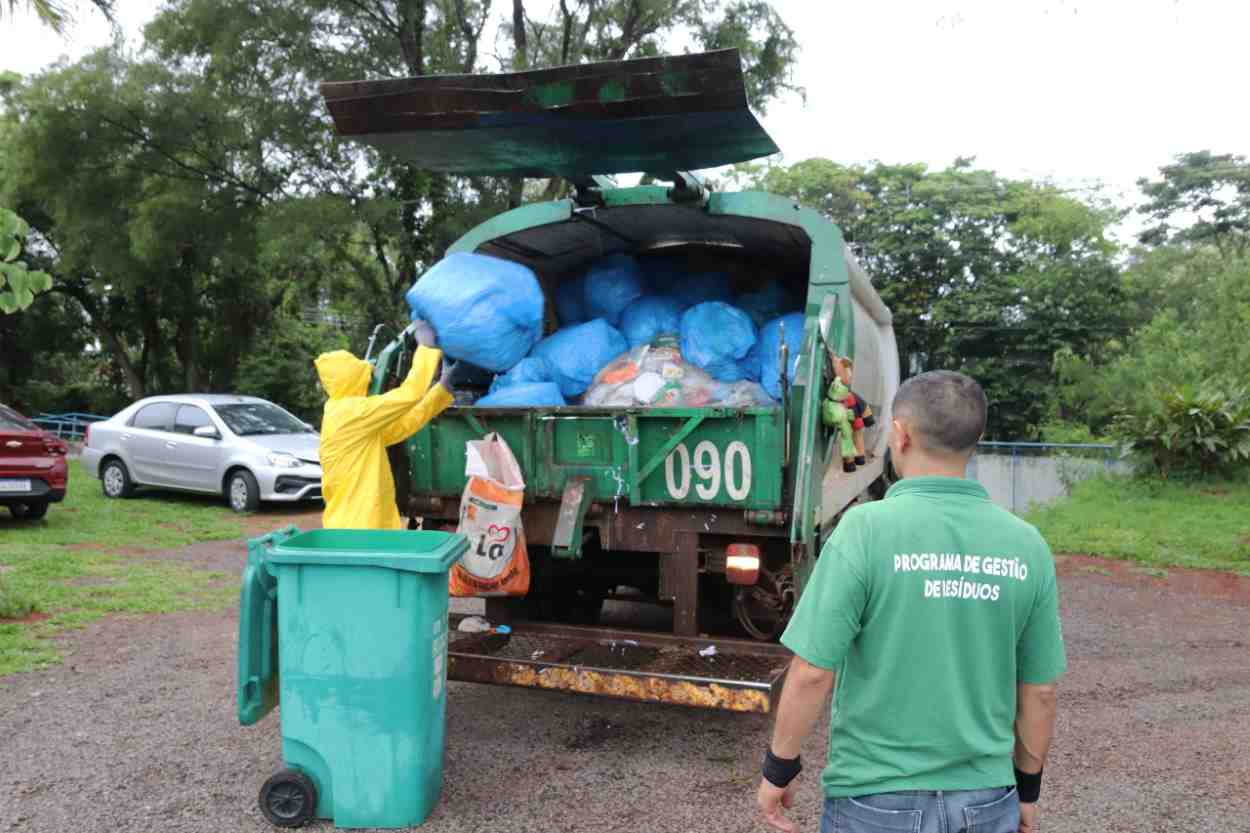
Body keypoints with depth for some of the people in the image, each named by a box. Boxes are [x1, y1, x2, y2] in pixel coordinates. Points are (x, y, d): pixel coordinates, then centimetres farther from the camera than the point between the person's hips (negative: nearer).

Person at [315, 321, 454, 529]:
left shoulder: (348, 414, 15)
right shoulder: (352, 412, -14)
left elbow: (401, 426, 15)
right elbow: (409, 394, -16)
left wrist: (442, 388, 13)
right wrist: (427, 347, -4)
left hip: (365, 523, 10)